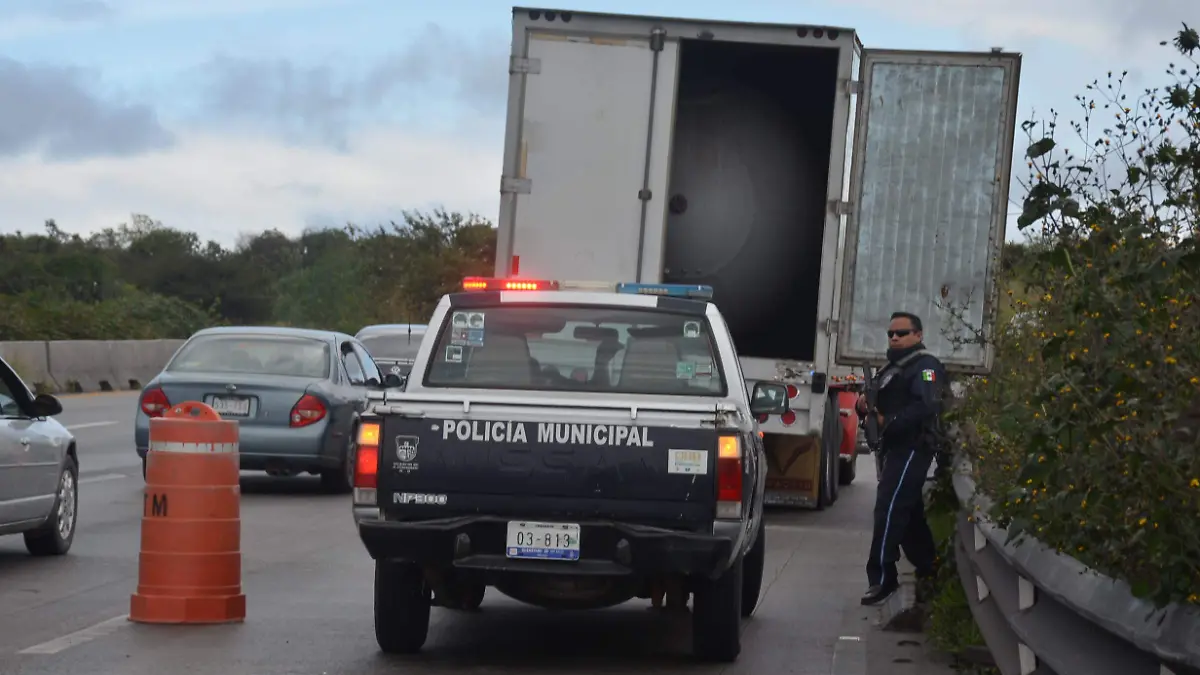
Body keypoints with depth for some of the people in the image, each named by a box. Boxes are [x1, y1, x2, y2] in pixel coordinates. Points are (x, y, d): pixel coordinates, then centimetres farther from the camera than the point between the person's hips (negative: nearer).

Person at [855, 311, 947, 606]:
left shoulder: (924, 365, -9)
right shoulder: (891, 368, 23)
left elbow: (926, 406, -24)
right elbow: (882, 405, 23)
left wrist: (888, 422, -23)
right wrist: (864, 407, -1)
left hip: (913, 447, -10)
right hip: (897, 448, 10)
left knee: (889, 509, -16)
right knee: (909, 511, 16)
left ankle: (882, 578, -19)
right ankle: (928, 568, 28)